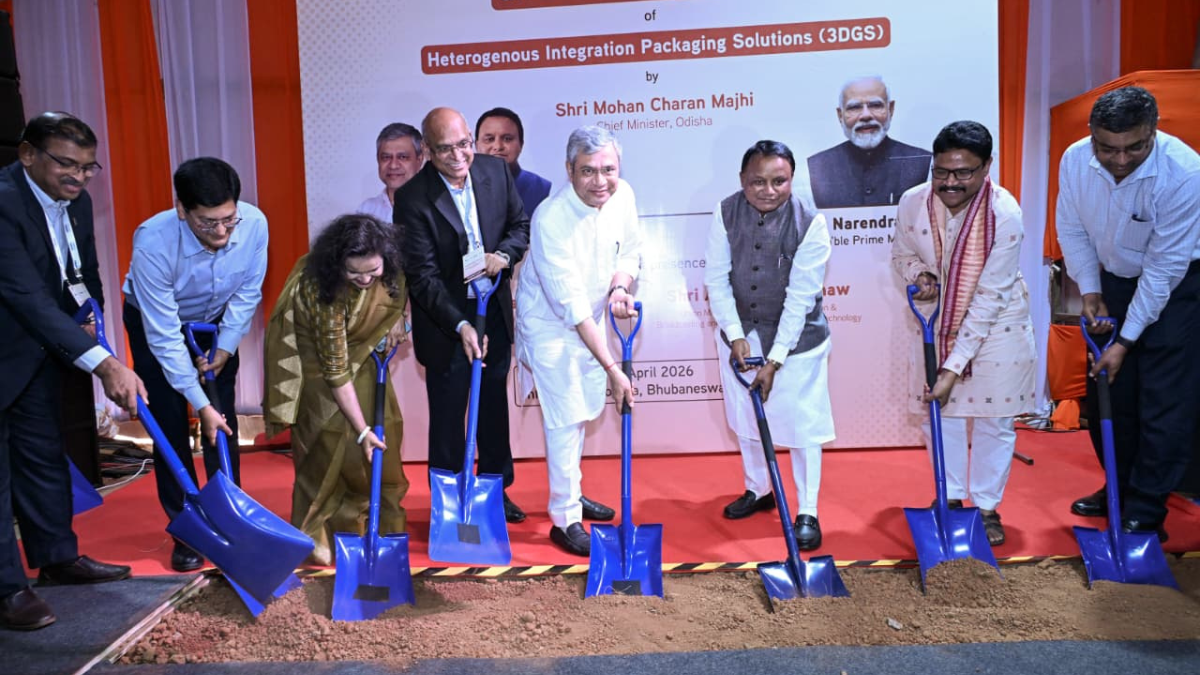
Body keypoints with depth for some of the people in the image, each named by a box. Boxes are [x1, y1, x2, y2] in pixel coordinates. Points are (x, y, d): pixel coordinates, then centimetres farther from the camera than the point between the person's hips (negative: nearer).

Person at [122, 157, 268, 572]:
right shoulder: (153, 242, -38)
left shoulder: (254, 224, -31)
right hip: (154, 322, -2)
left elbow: (247, 292, -11)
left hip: (216, 322, 3)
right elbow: (163, 335, -32)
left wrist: (226, 346, -12)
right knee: (170, 427, -4)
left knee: (223, 422, 1)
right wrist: (200, 403, -30)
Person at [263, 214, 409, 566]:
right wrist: (361, 430, -29)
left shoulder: (385, 266, -25)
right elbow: (336, 372, -32)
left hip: (359, 346, 6)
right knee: (335, 442, -10)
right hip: (317, 357, -5)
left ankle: (384, 523, 18)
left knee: (385, 428, 4)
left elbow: (394, 285, 4)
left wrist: (396, 319, -9)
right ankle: (318, 538, 5)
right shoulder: (322, 291, -38)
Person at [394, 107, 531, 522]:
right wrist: (461, 325, -29)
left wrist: (504, 255, -15)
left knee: (495, 405, 18)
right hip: (445, 320, -5)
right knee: (448, 414, 6)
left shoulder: (495, 171, -6)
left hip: (495, 311, 5)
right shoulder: (413, 198, -20)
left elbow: (520, 224, 7)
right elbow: (423, 277, -21)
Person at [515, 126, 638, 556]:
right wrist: (612, 367, -34)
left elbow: (630, 252, 5)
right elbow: (571, 304, -33)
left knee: (586, 411, 19)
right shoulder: (550, 220, -32)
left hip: (592, 319, 7)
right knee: (565, 420, -5)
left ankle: (569, 492, 40)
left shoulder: (623, 196, -12)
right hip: (550, 326, -7)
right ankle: (565, 519, 11)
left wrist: (620, 286, -18)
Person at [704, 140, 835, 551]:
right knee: (745, 417, 17)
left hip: (796, 337, -3)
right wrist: (735, 336, -16)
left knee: (802, 424, 2)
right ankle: (758, 491, 39)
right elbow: (717, 278, -7)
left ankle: (807, 513, 19)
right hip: (740, 333, 4)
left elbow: (801, 297, -21)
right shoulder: (725, 213, -12)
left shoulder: (810, 222, -20)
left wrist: (774, 360, -23)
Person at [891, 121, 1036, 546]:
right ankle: (951, 497, 31)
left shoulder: (1004, 215, -26)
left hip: (997, 325, -3)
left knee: (994, 420, 7)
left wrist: (954, 367, -28)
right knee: (938, 413, 11)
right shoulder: (913, 202, -17)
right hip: (936, 322, 3)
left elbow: (988, 299, -25)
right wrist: (918, 275, -21)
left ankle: (987, 507, 26)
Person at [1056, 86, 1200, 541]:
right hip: (1115, 280, 5)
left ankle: (1144, 513, 4)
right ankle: (1119, 490, 27)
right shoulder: (1075, 160, -18)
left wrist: (1126, 340, -23)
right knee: (1105, 391, 8)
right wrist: (1089, 291, -9)